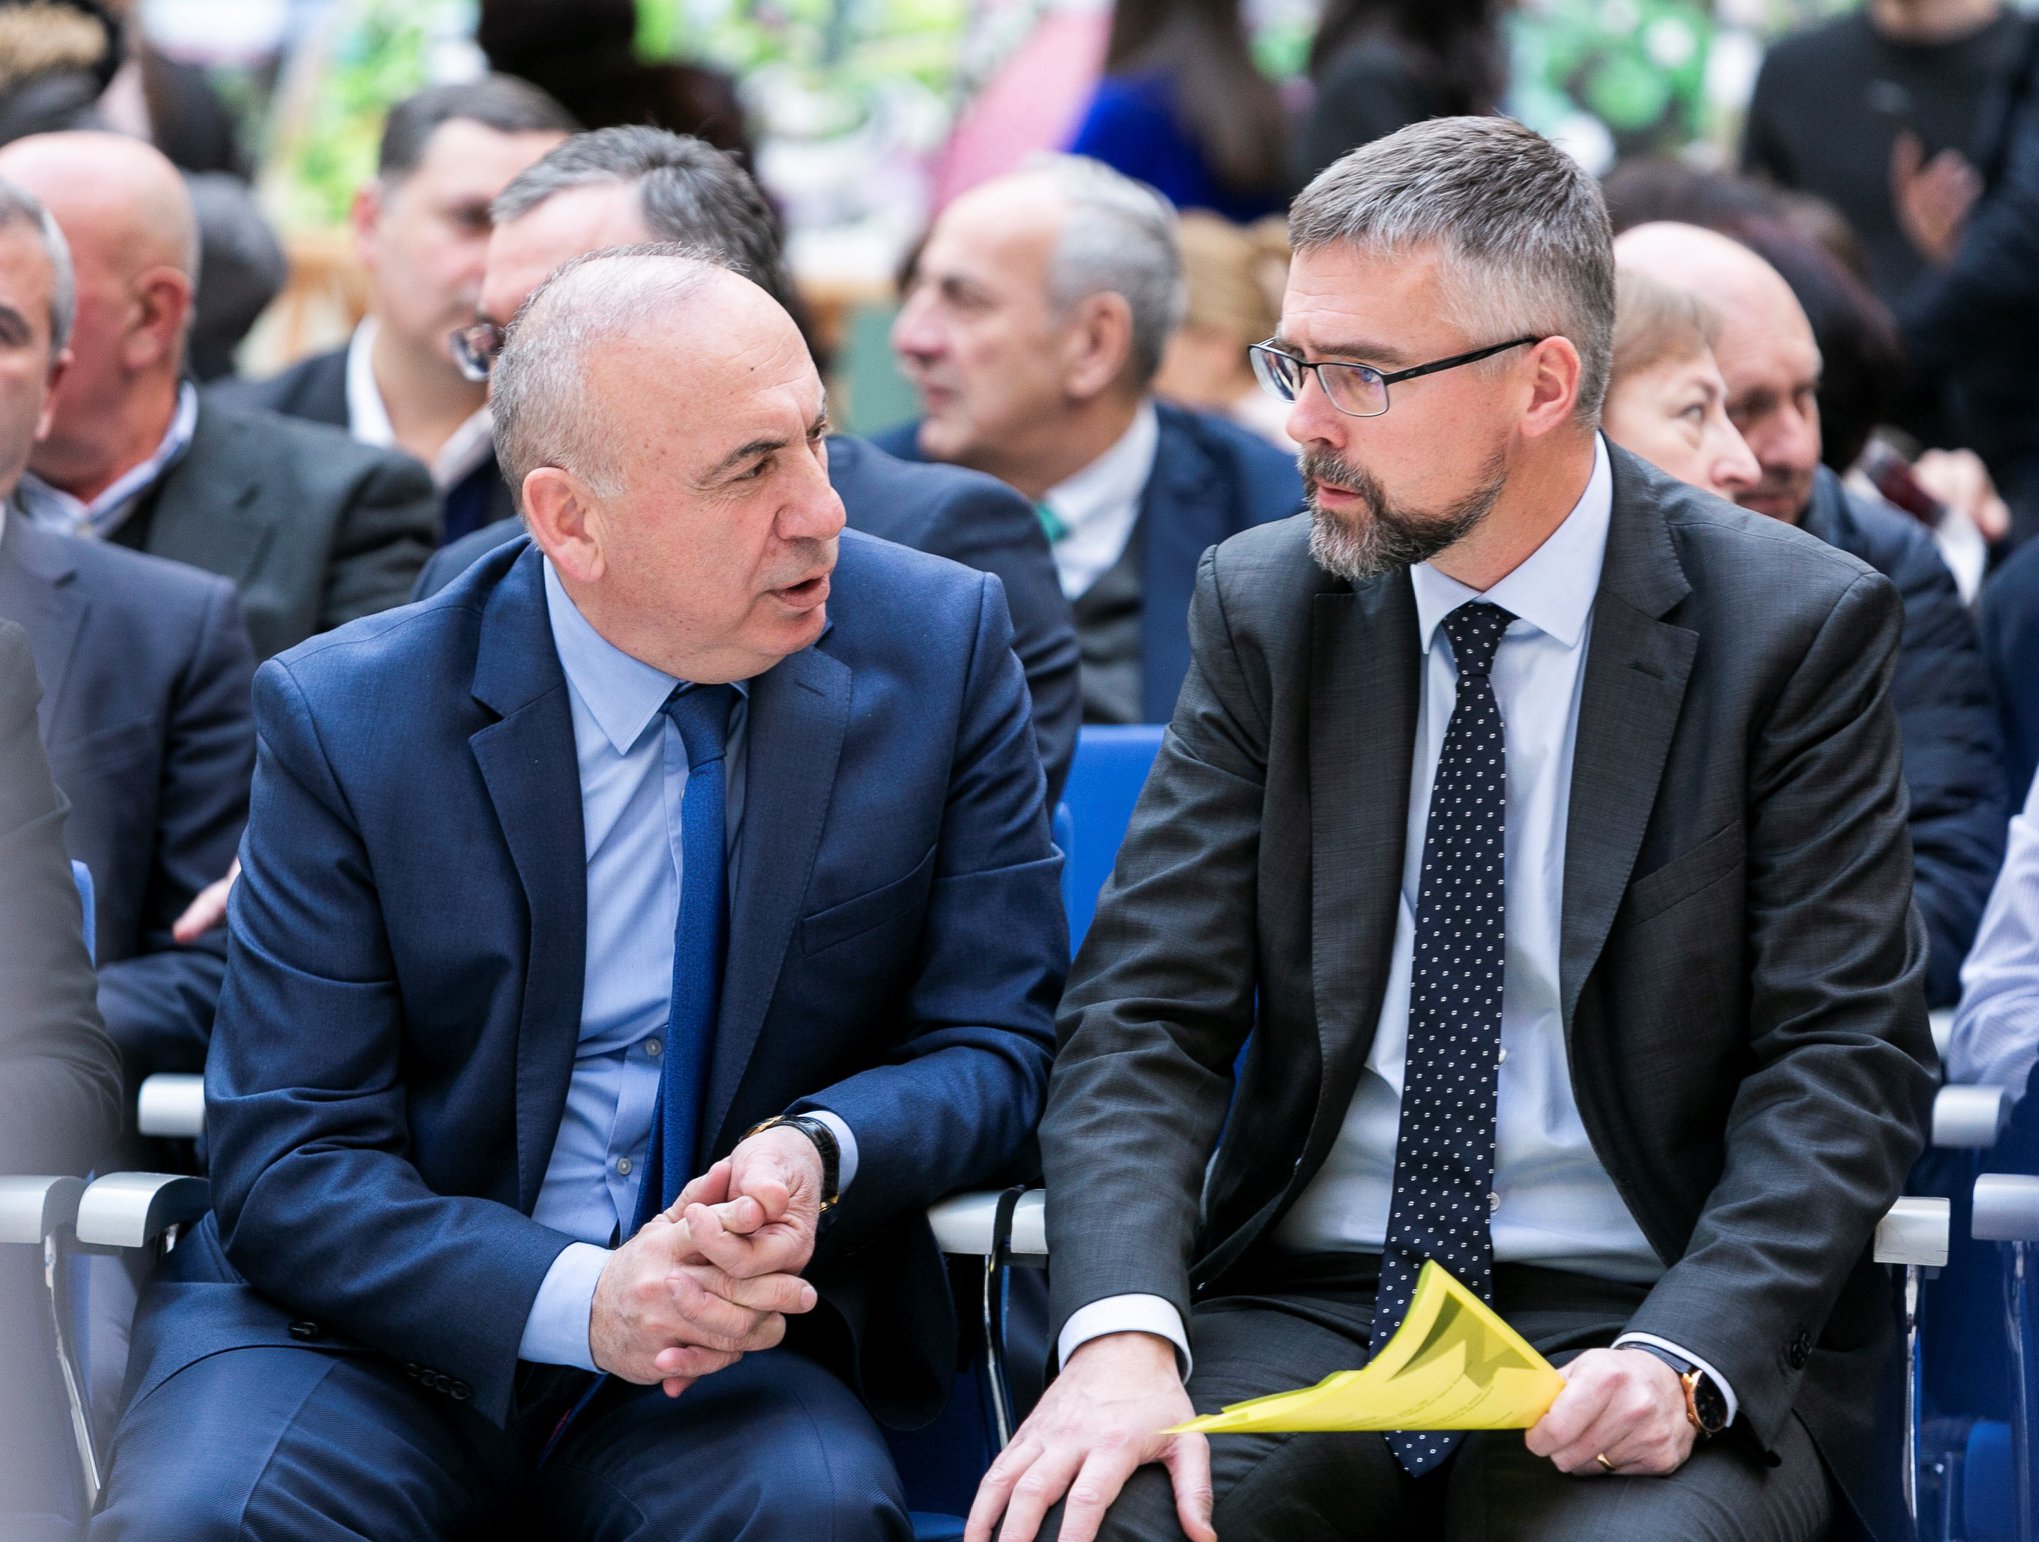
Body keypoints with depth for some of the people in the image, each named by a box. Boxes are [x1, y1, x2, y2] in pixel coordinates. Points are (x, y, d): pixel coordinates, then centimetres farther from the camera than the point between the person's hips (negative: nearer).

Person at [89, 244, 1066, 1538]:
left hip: (739, 1338, 1)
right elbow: (290, 1168, -8)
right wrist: (582, 1301, -26)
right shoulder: (344, 720, -7)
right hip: (382, 1328, -1)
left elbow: (997, 1046, 3)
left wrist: (817, 1154, -20)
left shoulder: (942, 645, -1)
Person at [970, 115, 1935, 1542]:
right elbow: (1147, 1012, 2)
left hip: (1642, 1326, -2)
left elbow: (1845, 1055, -5)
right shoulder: (1262, 608, 7)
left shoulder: (1797, 626, -3)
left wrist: (1682, 1356, -21)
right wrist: (1122, 1331, -17)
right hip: (1304, 1307, 3)